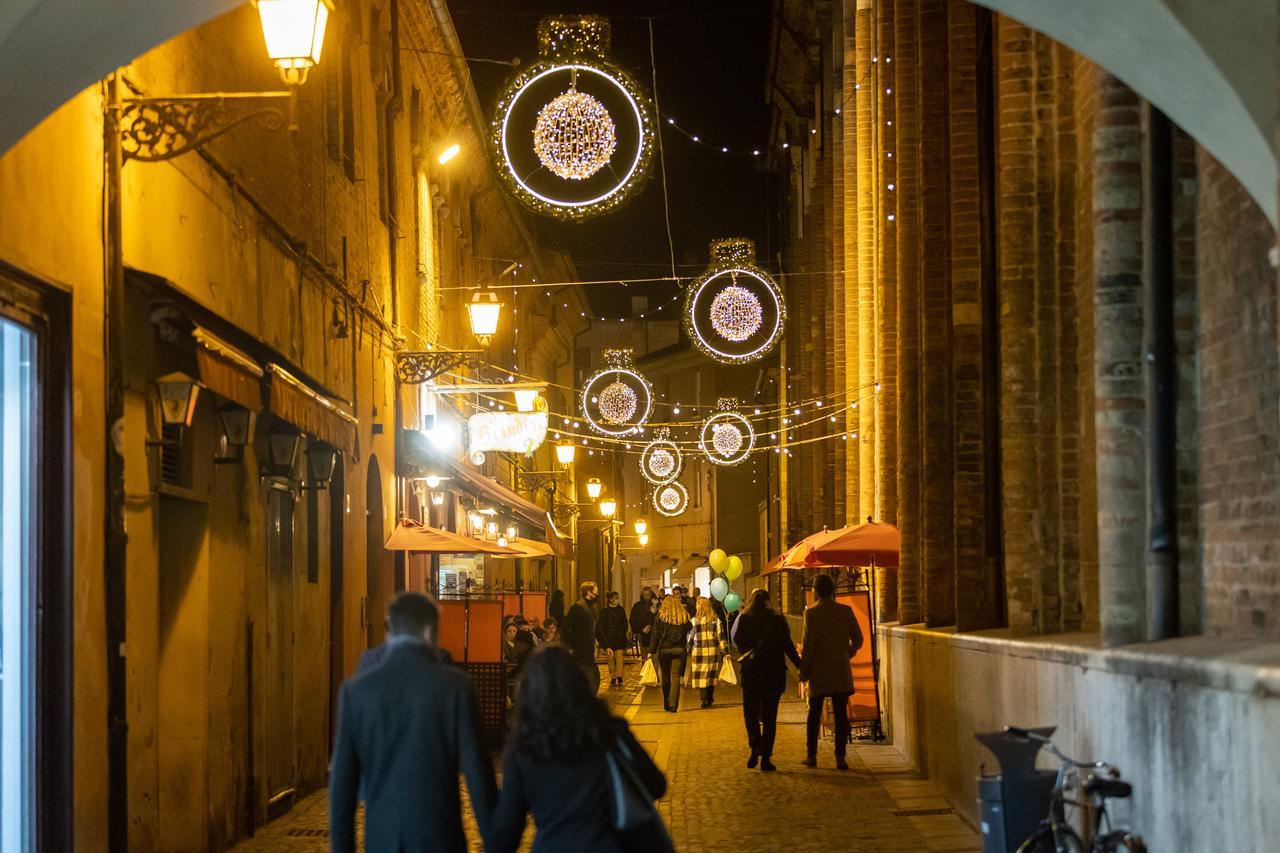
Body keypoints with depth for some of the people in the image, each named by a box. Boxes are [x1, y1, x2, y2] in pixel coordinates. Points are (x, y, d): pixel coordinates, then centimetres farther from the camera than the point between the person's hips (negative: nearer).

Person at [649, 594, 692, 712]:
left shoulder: (661, 616, -4)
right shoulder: (684, 616, 1)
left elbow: (656, 635, -3)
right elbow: (688, 633, 6)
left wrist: (652, 651, 0)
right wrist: (687, 648, 15)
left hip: (664, 649, -1)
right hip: (679, 650, 1)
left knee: (666, 677, 11)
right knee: (676, 677, 0)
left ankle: (667, 704, 18)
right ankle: (674, 705, -7)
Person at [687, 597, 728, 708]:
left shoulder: (695, 620, -6)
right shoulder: (716, 620, 3)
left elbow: (690, 636, -1)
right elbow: (721, 636, 3)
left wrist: (688, 649, 12)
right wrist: (725, 651, 6)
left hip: (699, 651, -3)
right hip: (713, 651, 3)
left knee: (701, 675, 0)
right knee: (711, 675, 13)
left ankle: (705, 699, -9)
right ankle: (710, 698, 20)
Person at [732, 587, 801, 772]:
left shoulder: (744, 619, -2)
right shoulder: (778, 619, -3)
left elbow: (737, 641, -3)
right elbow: (787, 645, -6)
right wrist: (800, 666, -1)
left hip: (751, 671, 0)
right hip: (774, 672, 0)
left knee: (750, 712, 12)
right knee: (769, 715, 6)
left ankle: (755, 746, -12)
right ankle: (766, 757, 2)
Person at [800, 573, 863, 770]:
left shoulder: (811, 612, -8)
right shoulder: (846, 611, -1)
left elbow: (808, 645, -9)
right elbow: (858, 640, 4)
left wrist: (803, 671, -2)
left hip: (818, 672, -1)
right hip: (841, 672, 1)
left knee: (814, 713, 11)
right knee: (841, 714, 2)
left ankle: (812, 755, 13)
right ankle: (840, 757, -2)